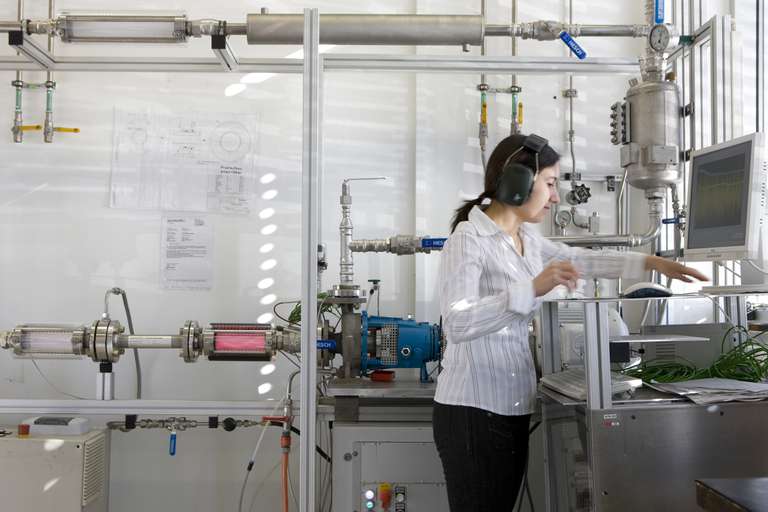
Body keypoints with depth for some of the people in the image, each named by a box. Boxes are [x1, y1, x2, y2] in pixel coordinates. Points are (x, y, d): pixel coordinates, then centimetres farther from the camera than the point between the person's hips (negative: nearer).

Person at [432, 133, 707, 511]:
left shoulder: (526, 239, 11)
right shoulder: (468, 240, -14)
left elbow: (581, 260, 25)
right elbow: (456, 323, -27)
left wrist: (652, 263, 20)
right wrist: (533, 289, -35)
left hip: (513, 407, 8)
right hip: (473, 409, -8)